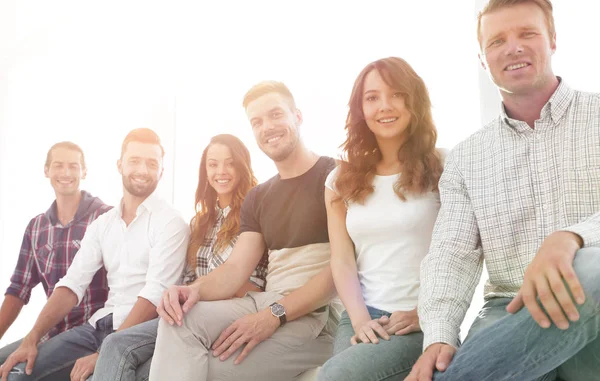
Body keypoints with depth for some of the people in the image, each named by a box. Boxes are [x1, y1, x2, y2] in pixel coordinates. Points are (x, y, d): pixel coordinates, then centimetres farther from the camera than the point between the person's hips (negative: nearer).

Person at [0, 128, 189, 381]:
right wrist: (31, 339, -7)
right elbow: (73, 284, 5)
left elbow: (155, 293, -17)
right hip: (100, 325, 6)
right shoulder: (102, 224, 12)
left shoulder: (170, 223, -8)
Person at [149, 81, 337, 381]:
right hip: (266, 304, 6)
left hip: (318, 313, -6)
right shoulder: (257, 198, 19)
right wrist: (196, 289, -16)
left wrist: (276, 315, -20)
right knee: (180, 320, -19)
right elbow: (235, 270, 7)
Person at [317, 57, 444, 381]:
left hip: (423, 324, -3)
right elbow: (342, 261, 6)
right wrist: (360, 319, -8)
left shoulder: (441, 170, 2)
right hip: (364, 318, 4)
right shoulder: (342, 181, 13)